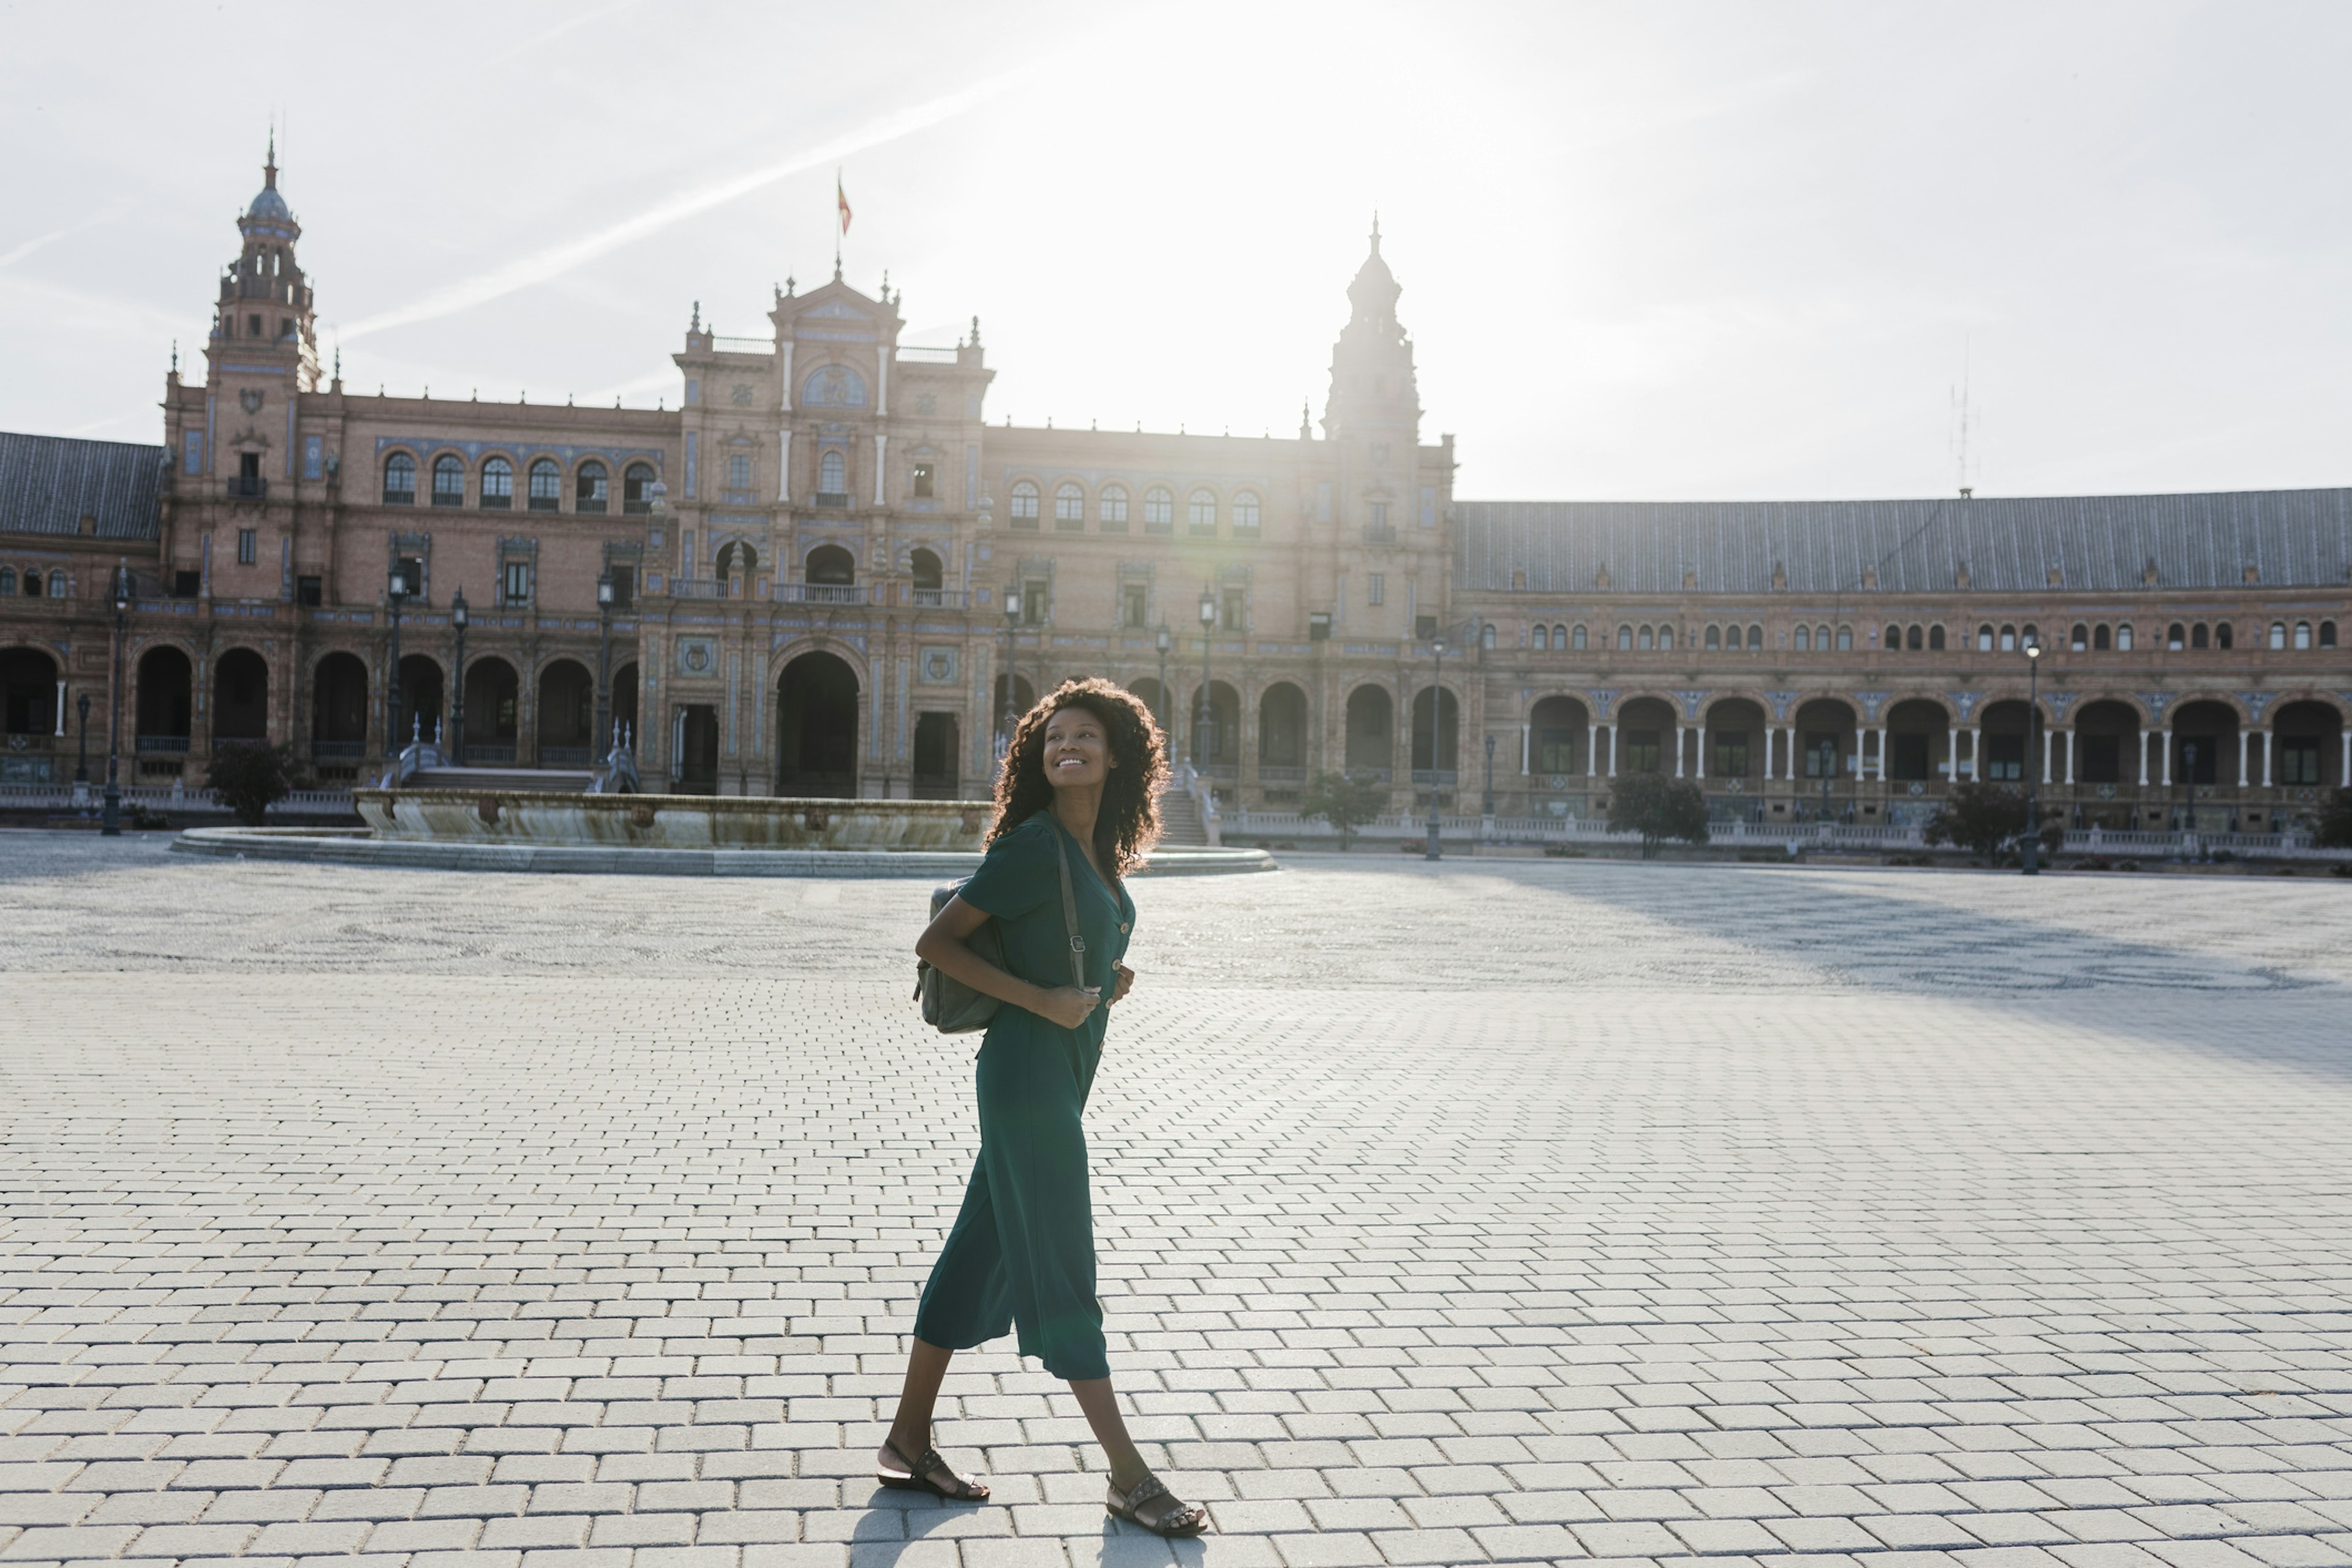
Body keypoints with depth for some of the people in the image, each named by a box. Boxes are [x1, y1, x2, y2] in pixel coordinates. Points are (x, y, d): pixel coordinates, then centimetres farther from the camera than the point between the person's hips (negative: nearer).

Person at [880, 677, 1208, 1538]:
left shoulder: (1099, 850, 11)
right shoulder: (1033, 845, -14)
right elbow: (936, 943, -14)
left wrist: (1108, 976, 5)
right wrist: (1042, 1001, -18)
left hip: (1062, 1076, 9)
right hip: (1026, 1073, -9)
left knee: (982, 1251, 14)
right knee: (1062, 1271, -1)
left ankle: (909, 1443, 25)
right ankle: (1128, 1476, 7)